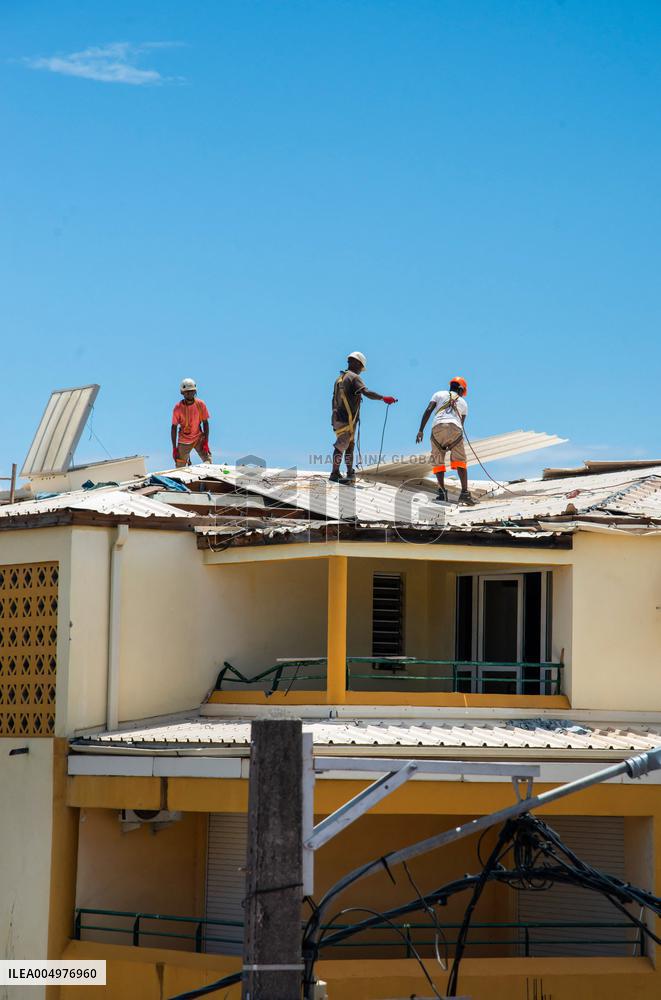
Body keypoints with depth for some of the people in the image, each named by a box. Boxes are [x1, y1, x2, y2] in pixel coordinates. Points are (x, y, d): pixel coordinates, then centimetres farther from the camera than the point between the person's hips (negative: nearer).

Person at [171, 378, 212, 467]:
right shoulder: (178, 408, -14)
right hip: (184, 441, -1)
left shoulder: (201, 404, -10)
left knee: (208, 463, -10)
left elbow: (205, 423, -3)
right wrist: (174, 448, -11)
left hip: (199, 438, 1)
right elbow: (174, 427, -8)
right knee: (180, 468, -2)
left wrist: (206, 442, -10)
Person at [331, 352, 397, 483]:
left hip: (337, 418, 9)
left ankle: (350, 474, 13)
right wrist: (384, 398, -24)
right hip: (348, 419, -9)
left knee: (350, 445, 14)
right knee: (341, 446, -5)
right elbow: (366, 392, -25)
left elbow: (334, 400, 22)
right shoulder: (354, 377, -8)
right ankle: (335, 474, -3)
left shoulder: (339, 379, 19)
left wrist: (335, 421, 26)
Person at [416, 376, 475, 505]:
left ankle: (442, 491, -5)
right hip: (455, 429, 0)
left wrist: (421, 430, 2)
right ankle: (464, 493, -10)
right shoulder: (463, 402, 28)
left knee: (438, 461, 9)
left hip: (438, 427, 0)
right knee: (460, 461, 3)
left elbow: (428, 410, 7)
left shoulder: (439, 394, 23)